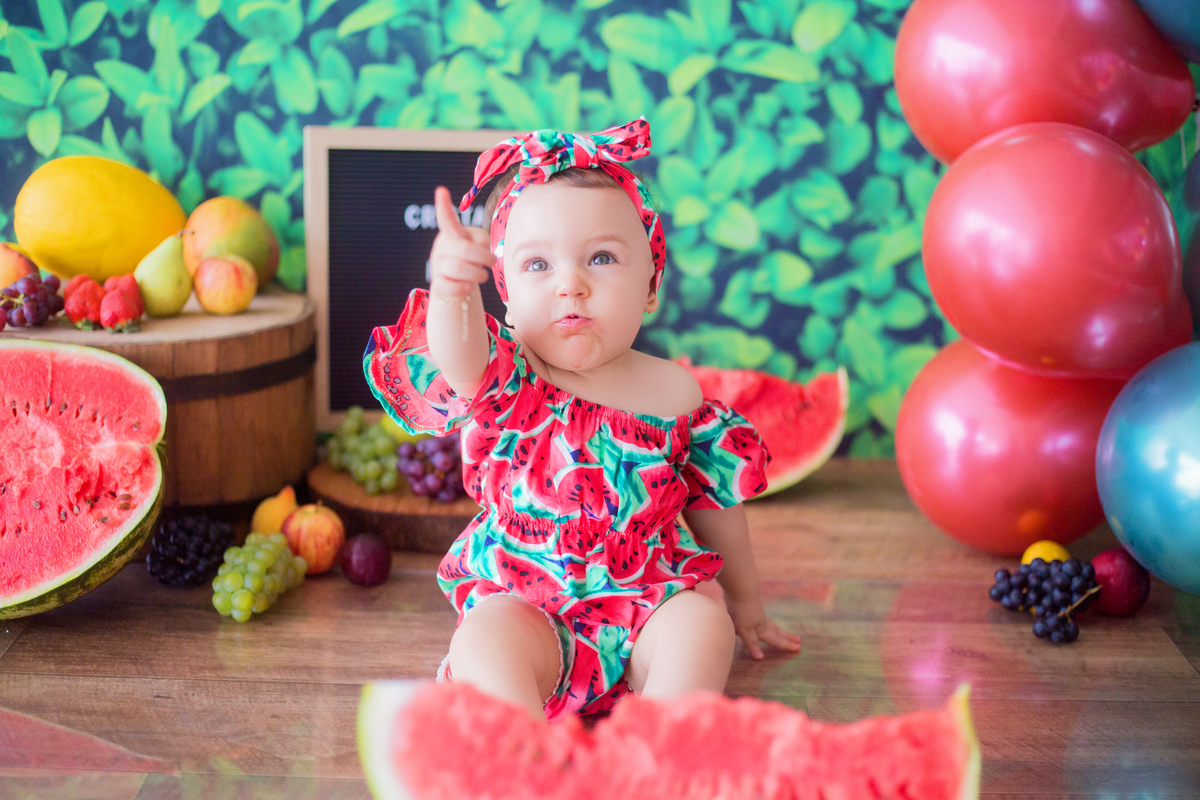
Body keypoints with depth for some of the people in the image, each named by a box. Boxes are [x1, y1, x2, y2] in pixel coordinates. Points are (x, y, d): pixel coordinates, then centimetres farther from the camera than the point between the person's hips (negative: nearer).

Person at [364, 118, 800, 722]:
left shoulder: (674, 393, 3)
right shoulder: (504, 380, -4)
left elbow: (716, 503, 15)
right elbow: (458, 359, -30)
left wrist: (745, 605, 25)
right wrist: (452, 292, -53)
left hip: (649, 605, 2)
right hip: (524, 608, -1)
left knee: (703, 625, -26)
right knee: (482, 638, -30)